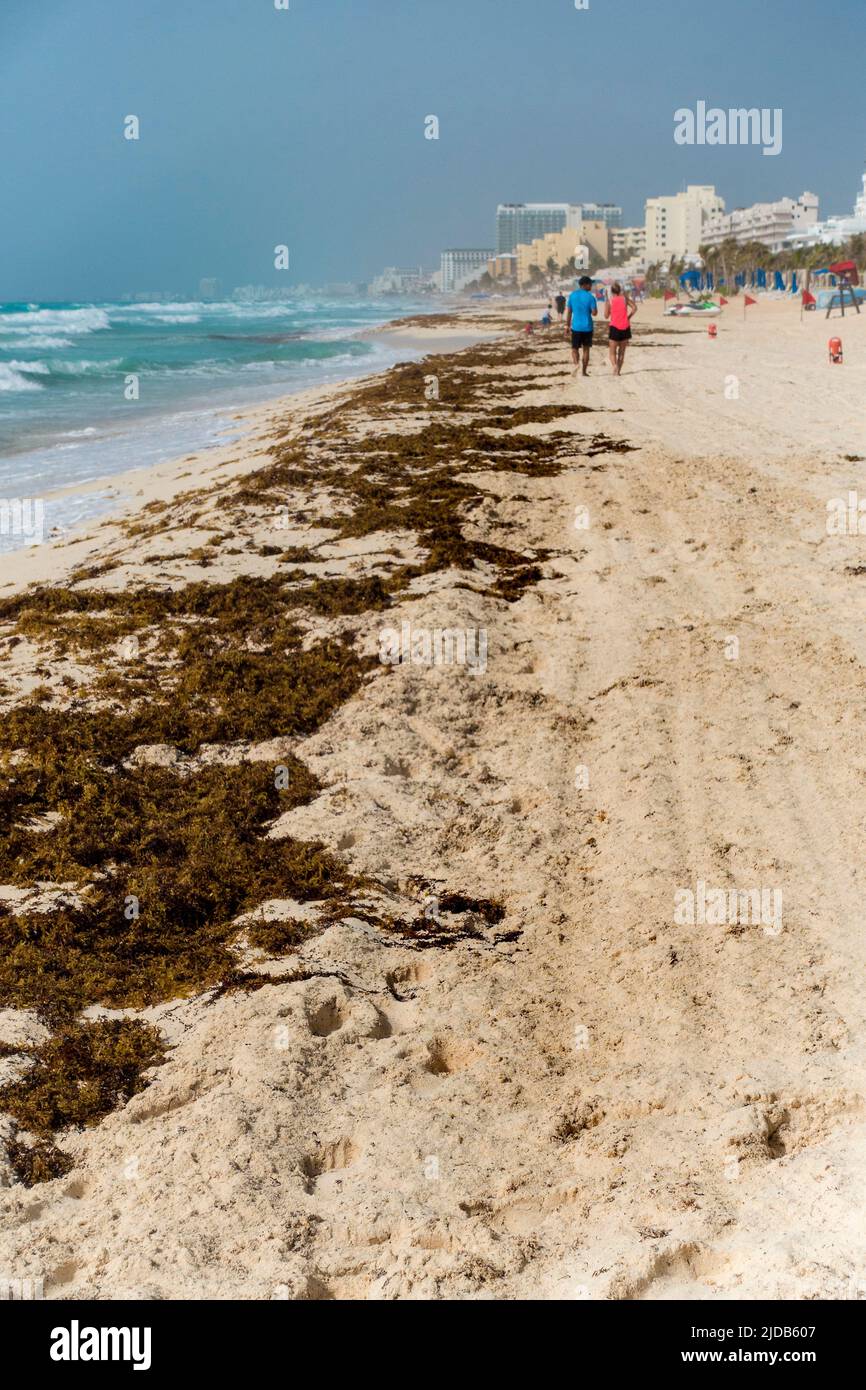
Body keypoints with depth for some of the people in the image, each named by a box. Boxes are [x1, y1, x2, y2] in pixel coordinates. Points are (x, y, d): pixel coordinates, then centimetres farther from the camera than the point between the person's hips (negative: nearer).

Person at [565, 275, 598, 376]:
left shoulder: (572, 295, 1)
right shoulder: (590, 297, -8)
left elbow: (568, 312, 3)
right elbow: (594, 313, -9)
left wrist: (567, 326, 8)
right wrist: (593, 308, 12)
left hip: (576, 327, 1)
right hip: (587, 327, -1)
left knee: (574, 348, 10)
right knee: (586, 349, 10)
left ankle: (576, 363, -19)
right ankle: (584, 371, 11)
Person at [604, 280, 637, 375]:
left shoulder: (609, 300, -2)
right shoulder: (625, 298, 3)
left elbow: (606, 316, 1)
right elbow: (634, 308, -7)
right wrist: (628, 317, 4)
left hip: (615, 328, -2)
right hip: (625, 328, 2)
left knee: (612, 352, 3)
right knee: (622, 351, 14)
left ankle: (615, 365, -23)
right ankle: (619, 371, 13)